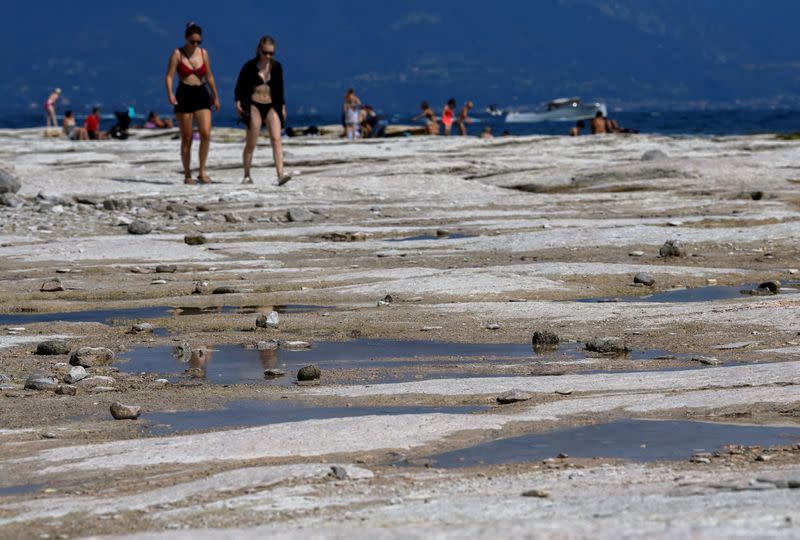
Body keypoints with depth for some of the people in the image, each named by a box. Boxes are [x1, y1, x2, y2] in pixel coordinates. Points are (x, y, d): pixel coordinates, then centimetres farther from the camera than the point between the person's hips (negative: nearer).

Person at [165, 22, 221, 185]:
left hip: (201, 95, 3)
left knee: (206, 134, -12)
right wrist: (170, 93, -25)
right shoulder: (177, 54, -3)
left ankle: (202, 171, 0)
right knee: (186, 139, 1)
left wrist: (215, 97, 22)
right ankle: (187, 175, 10)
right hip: (184, 96, -3)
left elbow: (209, 76, 17)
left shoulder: (203, 53, 8)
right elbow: (169, 76, -8)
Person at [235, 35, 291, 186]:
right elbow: (240, 85, 1)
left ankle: (280, 175, -22)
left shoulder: (276, 67, 7)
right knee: (251, 143, 1)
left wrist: (282, 106, 14)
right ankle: (247, 176, 14)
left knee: (276, 139, -13)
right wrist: (238, 101, -10)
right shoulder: (250, 66, -4)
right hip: (254, 105, -3)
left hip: (271, 106, 3)